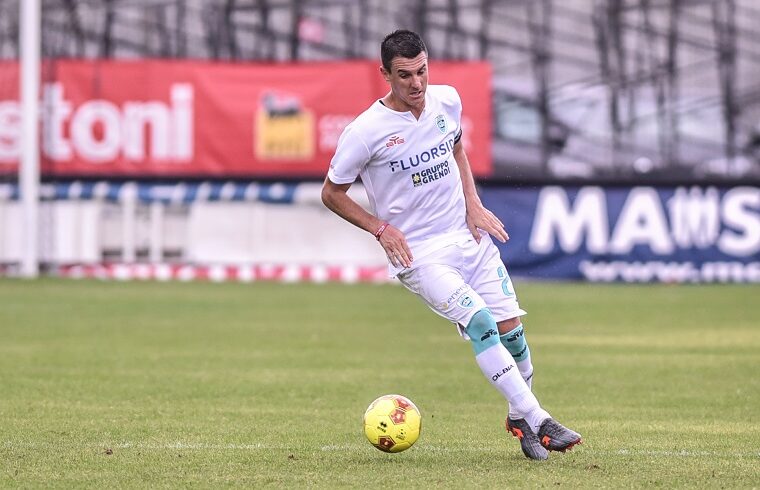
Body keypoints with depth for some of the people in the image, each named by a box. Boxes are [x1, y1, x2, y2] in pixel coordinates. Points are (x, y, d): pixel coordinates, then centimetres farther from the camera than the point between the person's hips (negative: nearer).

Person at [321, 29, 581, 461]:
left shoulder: (447, 100, -1)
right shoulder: (366, 131, -16)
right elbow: (332, 193, -3)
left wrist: (473, 204, 7)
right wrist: (381, 228, -13)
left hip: (468, 235, 5)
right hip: (417, 253, -5)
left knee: (511, 327, -1)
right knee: (480, 323, -22)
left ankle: (519, 417, 23)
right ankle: (538, 421, -20)